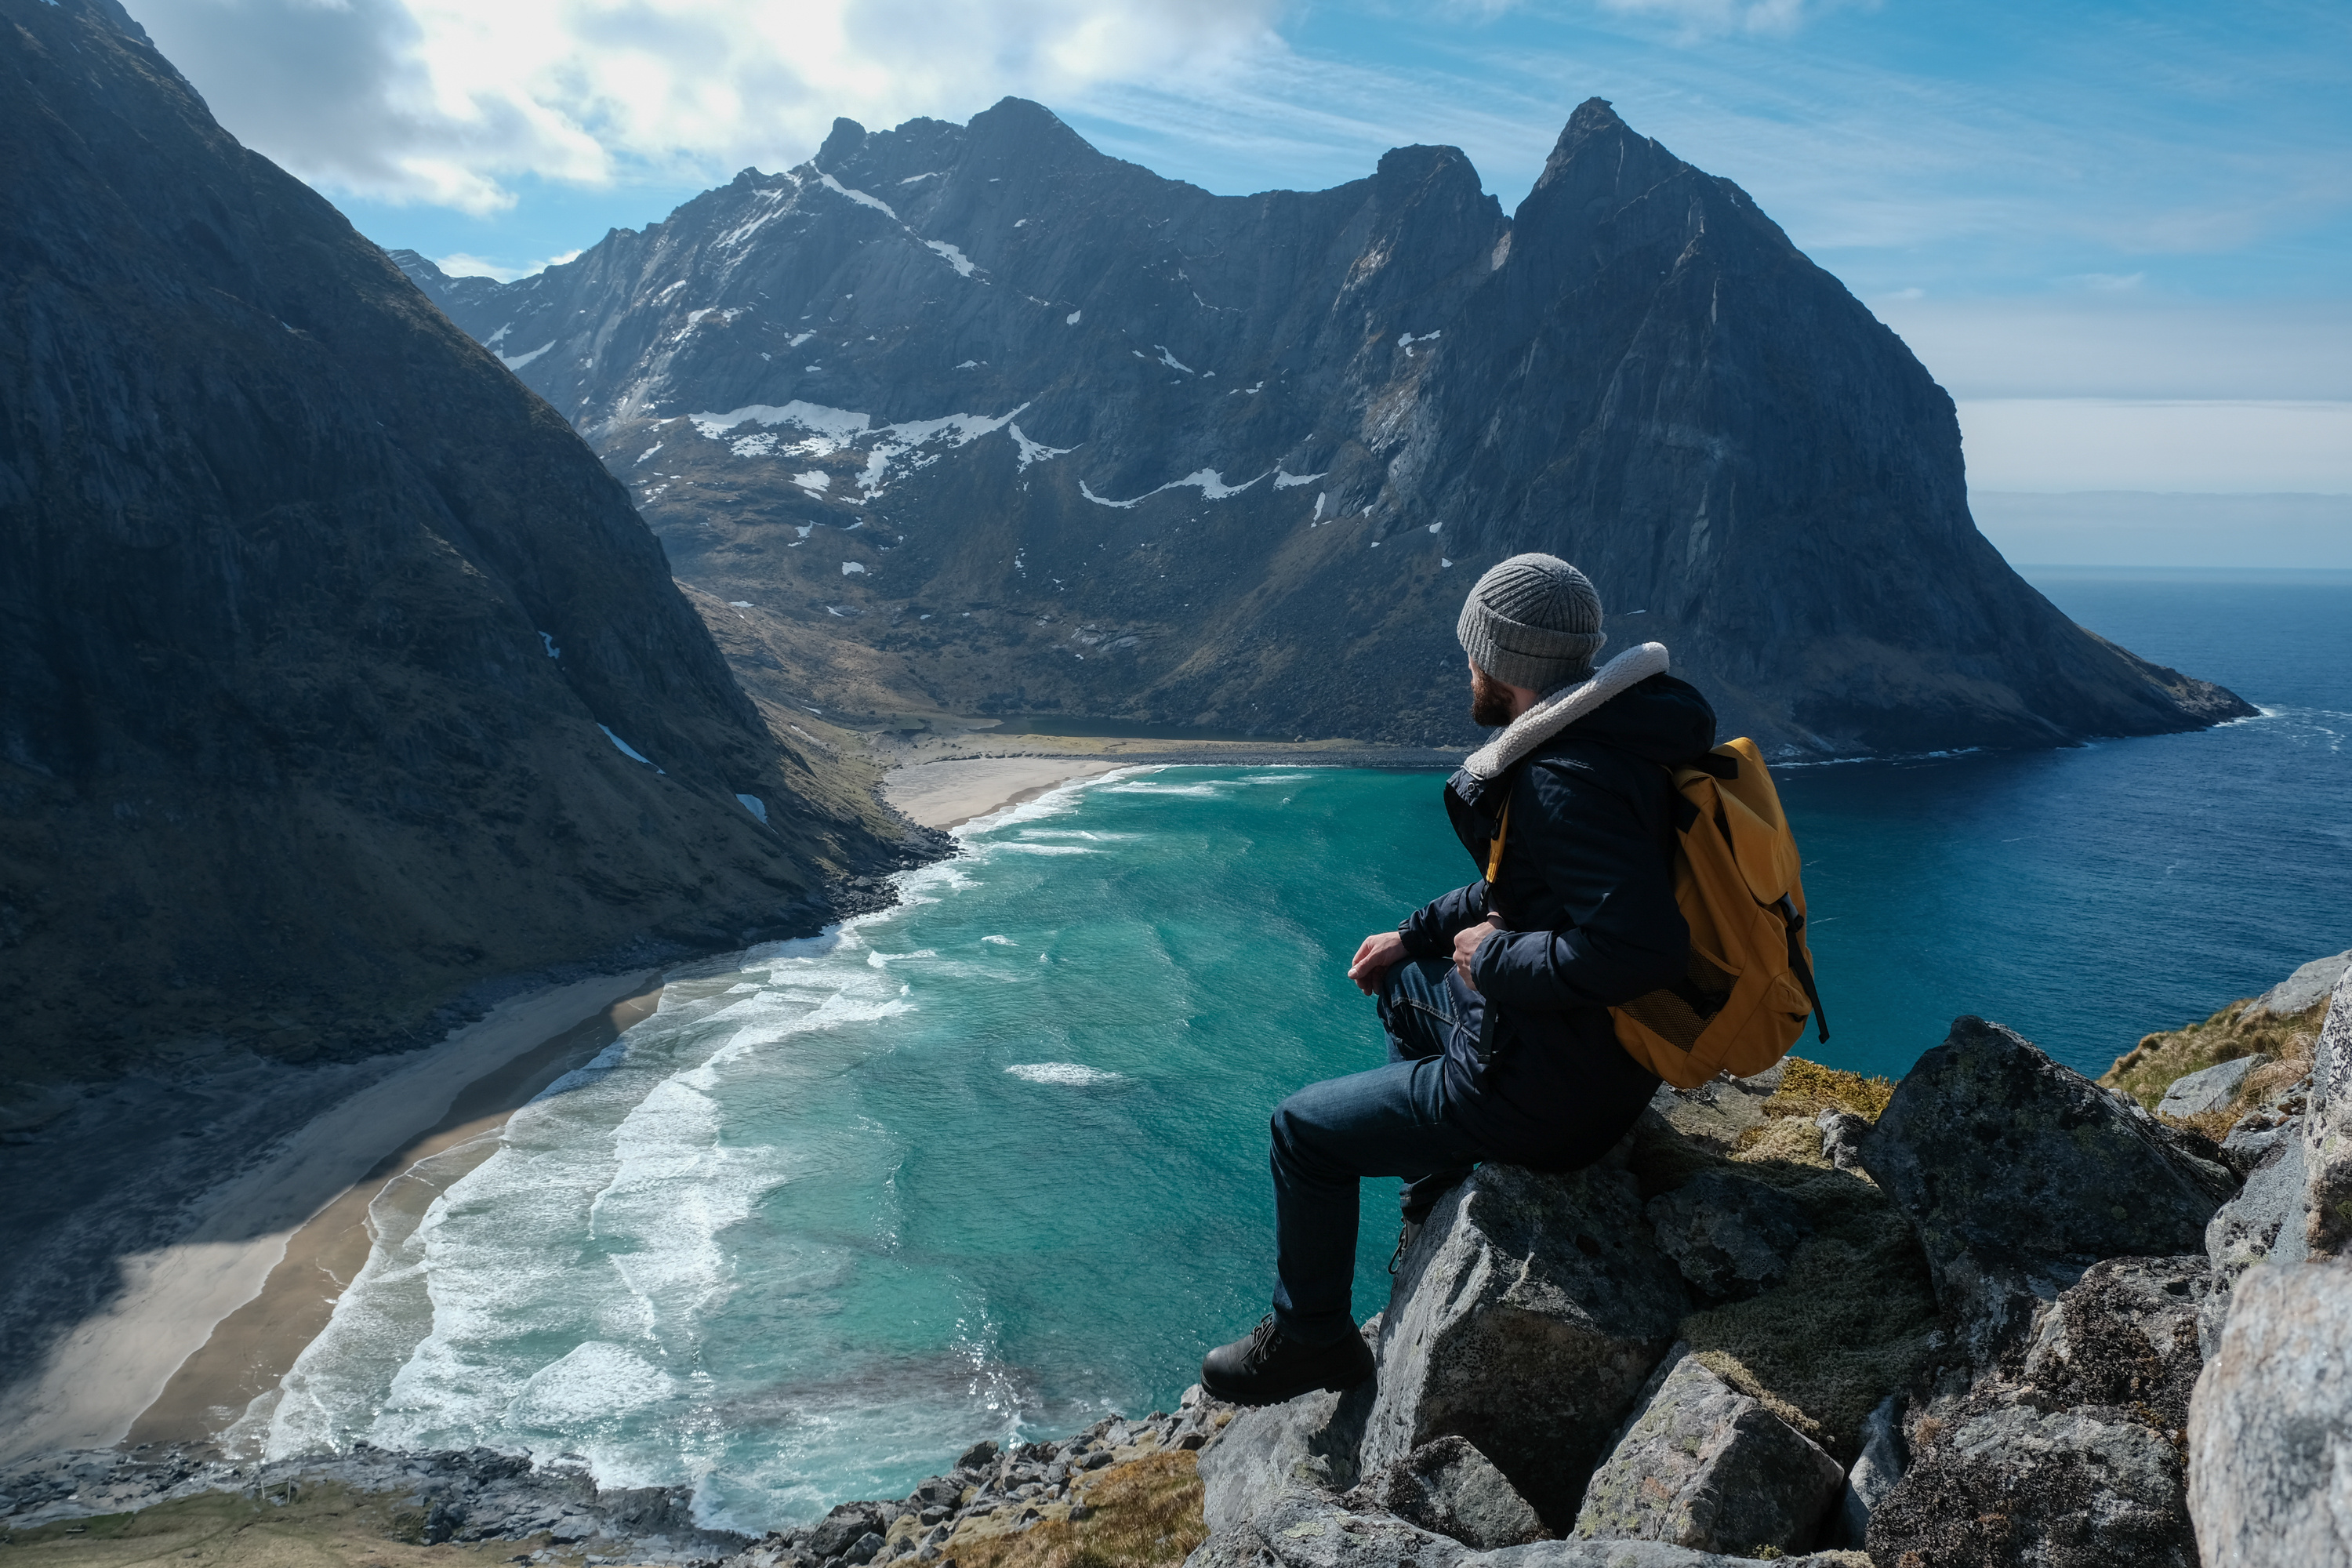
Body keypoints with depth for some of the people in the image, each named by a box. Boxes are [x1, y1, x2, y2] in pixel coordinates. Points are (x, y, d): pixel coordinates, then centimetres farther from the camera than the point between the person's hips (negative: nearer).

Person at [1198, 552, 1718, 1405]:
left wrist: (1493, 958, -24)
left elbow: (1638, 946, -38)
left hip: (1544, 1093, -10)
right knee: (1403, 987, 32)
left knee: (1304, 1128, 5)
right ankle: (1432, 1211, 40)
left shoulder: (1568, 782, -29)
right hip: (1597, 1047, 10)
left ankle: (1309, 1338, 25)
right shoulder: (1591, 739, 3)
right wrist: (1414, 935, 17)